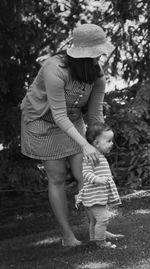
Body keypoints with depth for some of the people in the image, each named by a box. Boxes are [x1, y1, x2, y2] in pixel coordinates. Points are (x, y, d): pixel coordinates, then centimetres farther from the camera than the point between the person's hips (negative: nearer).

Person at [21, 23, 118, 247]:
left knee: (85, 175, -2)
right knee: (57, 178, -1)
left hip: (71, 121, 5)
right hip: (43, 122, -5)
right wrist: (85, 145, -39)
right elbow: (59, 116, -34)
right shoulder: (55, 70, -36)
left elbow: (95, 114, -9)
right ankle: (67, 235, 11)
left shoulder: (98, 77, -17)